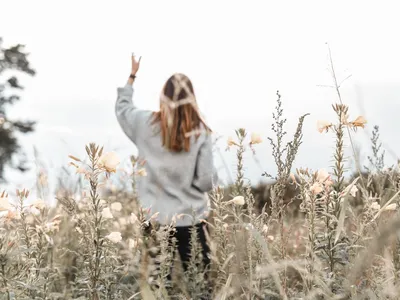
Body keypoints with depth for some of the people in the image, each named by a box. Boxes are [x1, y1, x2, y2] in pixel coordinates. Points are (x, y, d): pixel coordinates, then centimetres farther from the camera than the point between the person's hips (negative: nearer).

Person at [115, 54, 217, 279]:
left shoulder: (146, 124, -3)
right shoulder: (200, 132, -9)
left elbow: (122, 107, 20)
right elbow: (207, 182, -8)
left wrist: (132, 75, 31)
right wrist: (212, 176, 14)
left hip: (156, 218, 2)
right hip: (192, 219, -2)